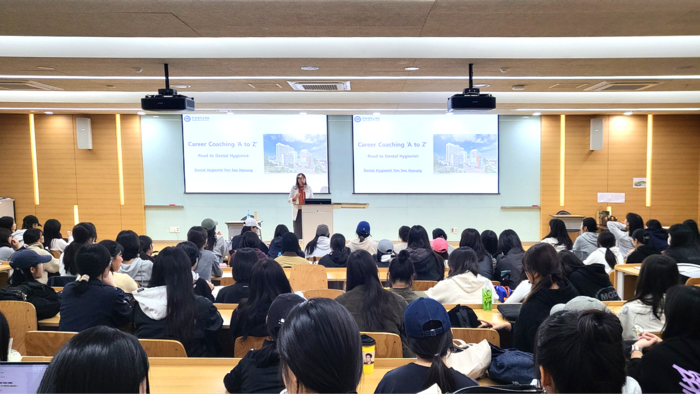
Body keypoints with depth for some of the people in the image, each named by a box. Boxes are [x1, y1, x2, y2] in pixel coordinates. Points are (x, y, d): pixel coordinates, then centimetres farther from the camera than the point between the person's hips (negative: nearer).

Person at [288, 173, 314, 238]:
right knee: (297, 231, -5)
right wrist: (294, 198, -11)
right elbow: (288, 200, 7)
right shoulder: (294, 188, 6)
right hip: (297, 211, -1)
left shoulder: (308, 188, 9)